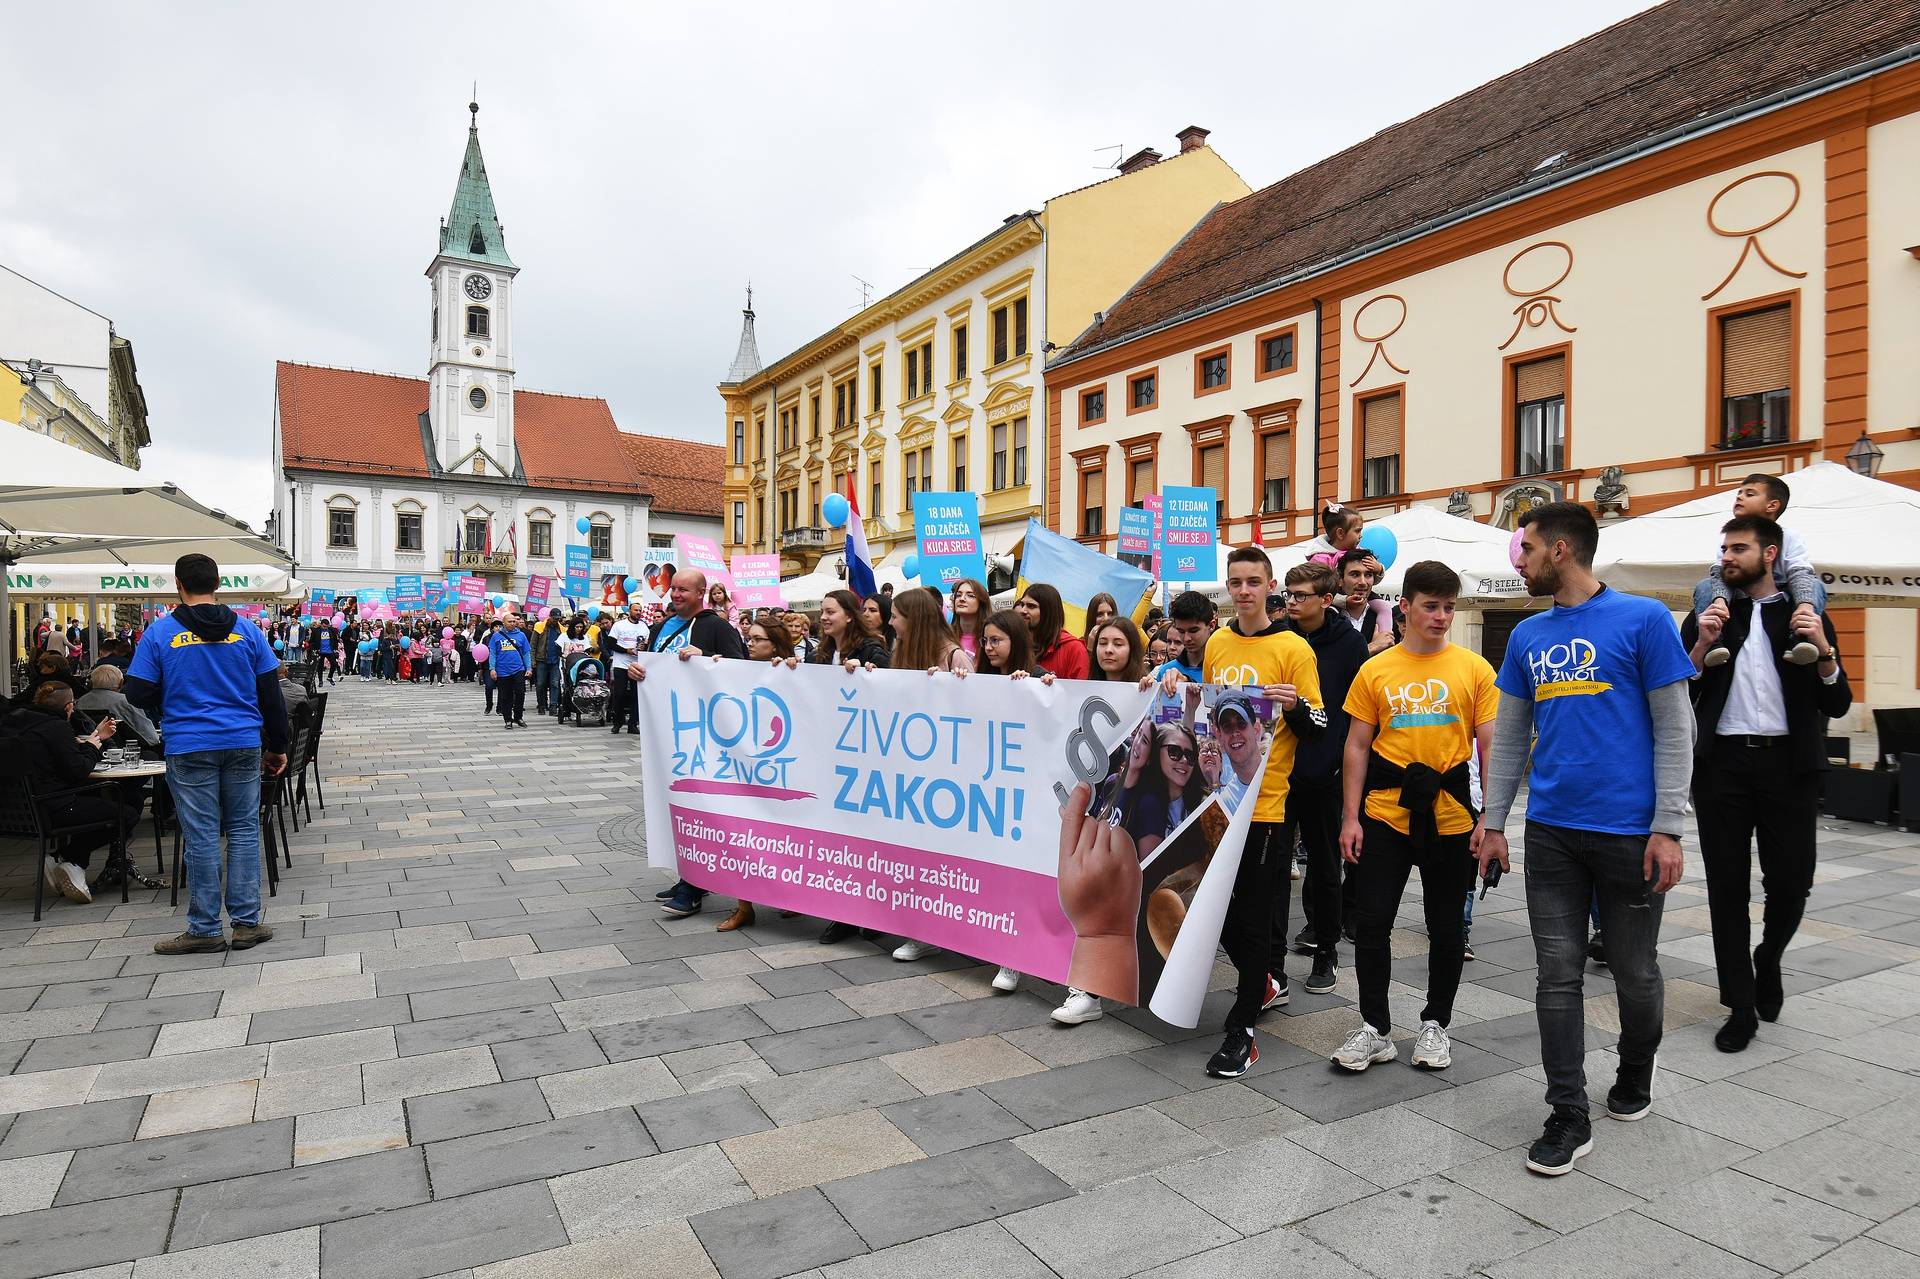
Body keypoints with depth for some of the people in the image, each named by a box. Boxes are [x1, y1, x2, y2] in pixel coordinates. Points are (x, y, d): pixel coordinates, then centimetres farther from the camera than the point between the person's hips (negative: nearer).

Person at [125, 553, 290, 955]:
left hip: (189, 748, -2)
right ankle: (246, 922, 10)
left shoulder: (160, 632, -3)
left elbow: (138, 694, -3)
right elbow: (271, 694, 4)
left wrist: (171, 703, 19)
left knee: (201, 837, 3)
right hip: (243, 743, 2)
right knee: (244, 830, 8)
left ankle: (205, 929, 11)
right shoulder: (247, 631, 3)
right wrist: (278, 747, 12)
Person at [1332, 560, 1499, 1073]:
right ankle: (1374, 1029, 17)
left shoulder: (1475, 669, 1)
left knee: (1446, 928, 11)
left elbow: (1491, 746, 2)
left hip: (1450, 815, 0)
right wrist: (1350, 816, -1)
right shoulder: (1376, 670, 2)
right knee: (1372, 921, 2)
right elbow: (1357, 747, 3)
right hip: (1385, 813, 0)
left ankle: (1435, 1025, 29)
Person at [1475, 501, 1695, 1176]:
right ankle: (1569, 1116, 13)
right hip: (1550, 833, 4)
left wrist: (1667, 829, -11)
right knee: (1558, 974, 4)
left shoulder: (1643, 619, -5)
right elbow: (1508, 737, 13)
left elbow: (1674, 730, -6)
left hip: (1629, 833, -4)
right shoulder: (1528, 636, 9)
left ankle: (1635, 1073, 39)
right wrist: (1493, 822, 9)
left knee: (1635, 972, 12)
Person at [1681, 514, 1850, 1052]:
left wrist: (1822, 650, -12)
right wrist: (1703, 645, -12)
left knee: (1791, 882, 1)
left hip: (1787, 762, 0)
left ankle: (1767, 962, 33)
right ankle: (1741, 1007, 13)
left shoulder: (1805, 616, 7)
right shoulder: (1706, 617, 8)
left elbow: (1837, 705, 3)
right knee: (1727, 886, 3)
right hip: (1722, 762, 0)